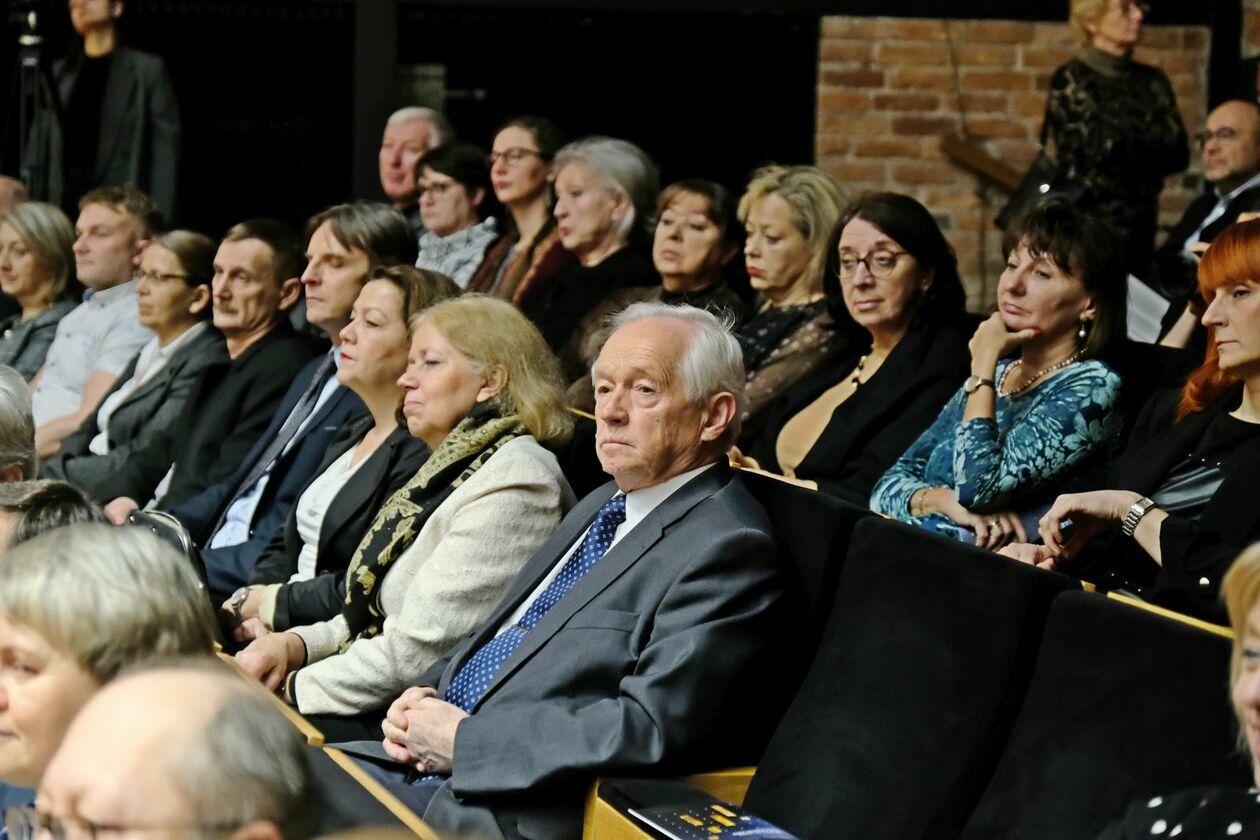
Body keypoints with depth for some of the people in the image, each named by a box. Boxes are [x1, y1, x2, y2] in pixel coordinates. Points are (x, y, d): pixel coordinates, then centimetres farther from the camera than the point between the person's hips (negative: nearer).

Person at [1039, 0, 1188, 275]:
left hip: (1140, 222, 5)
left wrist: (1124, 141, -9)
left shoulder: (1152, 81, 10)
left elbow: (1178, 154, 3)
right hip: (1086, 220, -5)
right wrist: (1151, 142, 1)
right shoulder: (1069, 81, -5)